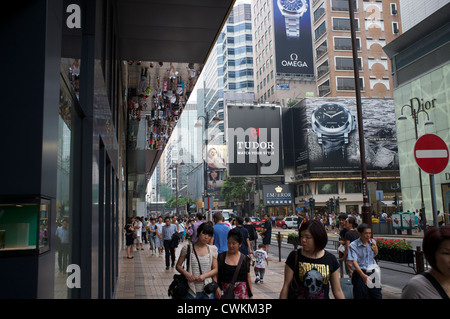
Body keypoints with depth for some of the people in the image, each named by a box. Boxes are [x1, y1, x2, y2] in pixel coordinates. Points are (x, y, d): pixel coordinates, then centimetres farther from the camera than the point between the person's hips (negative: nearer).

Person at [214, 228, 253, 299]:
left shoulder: (245, 259, 4)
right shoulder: (221, 257, 2)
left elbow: (248, 277, 9)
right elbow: (216, 274, 2)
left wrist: (251, 295, 9)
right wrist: (216, 288, -14)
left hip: (241, 293, 0)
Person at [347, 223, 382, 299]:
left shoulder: (372, 242, 6)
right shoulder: (353, 245, -11)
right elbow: (354, 262, -19)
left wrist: (375, 249, 1)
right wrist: (363, 275, -32)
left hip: (373, 273, 4)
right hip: (360, 274, -4)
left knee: (377, 296, 5)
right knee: (360, 296, 3)